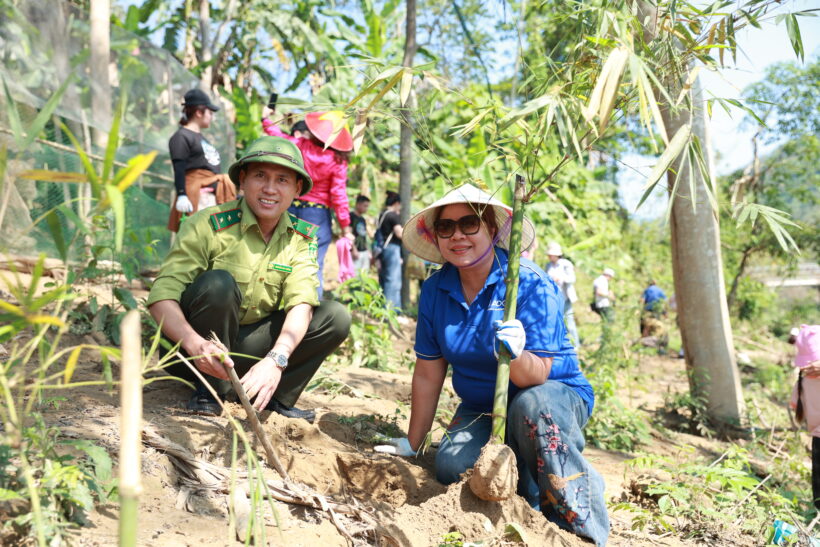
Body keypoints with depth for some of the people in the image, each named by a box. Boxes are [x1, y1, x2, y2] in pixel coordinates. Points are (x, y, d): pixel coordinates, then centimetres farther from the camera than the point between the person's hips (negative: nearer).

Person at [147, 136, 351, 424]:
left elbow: (301, 305, -17)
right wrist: (196, 345, -45)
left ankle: (276, 398, -5)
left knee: (336, 317, -11)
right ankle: (209, 389, -14)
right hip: (192, 349, -3)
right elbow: (161, 296, -25)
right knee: (218, 283, -32)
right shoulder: (209, 225, -17)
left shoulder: (301, 238, -4)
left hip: (247, 347, 4)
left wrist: (276, 359, -36)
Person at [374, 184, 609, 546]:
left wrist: (516, 356, -48)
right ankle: (533, 487, 3)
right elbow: (428, 373, 0)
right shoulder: (435, 290, -7)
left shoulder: (529, 283, -21)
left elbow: (537, 376, -25)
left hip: (555, 395, -4)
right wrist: (412, 444, 5)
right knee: (452, 467, -24)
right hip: (481, 407, 4)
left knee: (533, 407, -38)